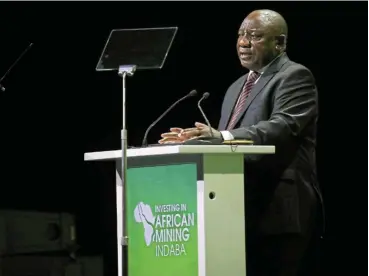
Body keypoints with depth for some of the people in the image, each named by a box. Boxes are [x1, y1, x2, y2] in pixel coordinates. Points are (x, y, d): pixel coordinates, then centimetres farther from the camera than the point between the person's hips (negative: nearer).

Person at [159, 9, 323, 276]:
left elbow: (283, 126, -21)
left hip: (278, 210, -8)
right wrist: (198, 139, 3)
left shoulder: (294, 77, -5)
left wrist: (223, 136, -33)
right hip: (244, 210, 8)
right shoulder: (237, 87, 23)